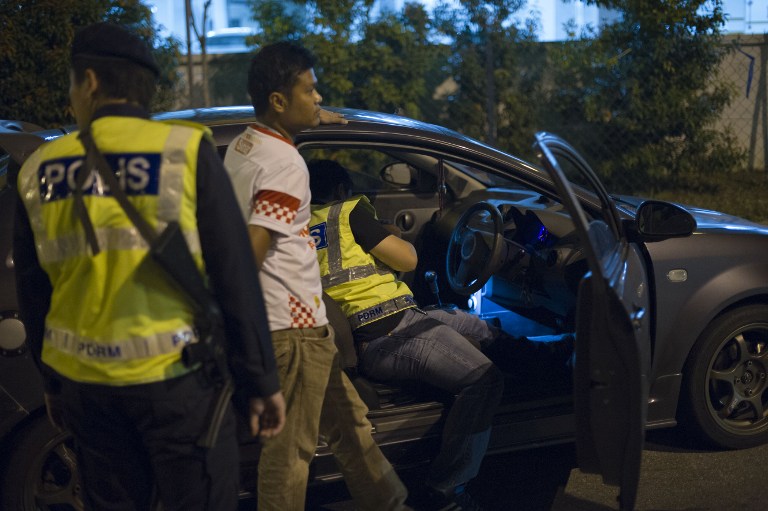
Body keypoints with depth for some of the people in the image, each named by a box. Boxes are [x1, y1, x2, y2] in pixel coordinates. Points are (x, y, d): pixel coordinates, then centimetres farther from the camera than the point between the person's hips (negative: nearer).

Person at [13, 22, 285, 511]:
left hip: (85, 383, 4)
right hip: (175, 377, -4)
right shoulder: (185, 150, -9)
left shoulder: (38, 171, 2)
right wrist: (261, 380, -3)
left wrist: (53, 382, 23)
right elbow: (235, 276, -10)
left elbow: (33, 295, 10)